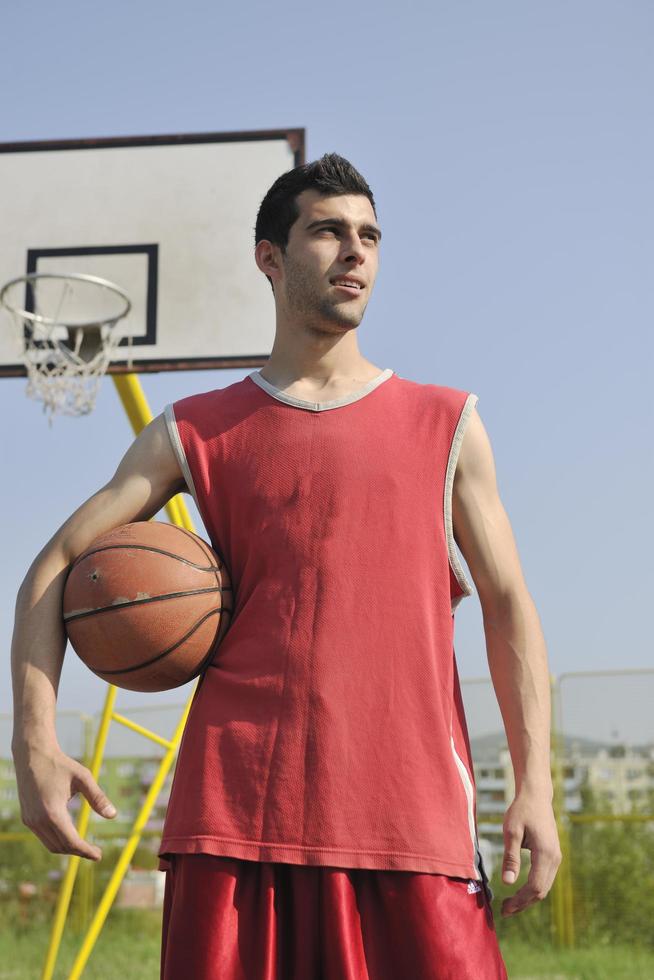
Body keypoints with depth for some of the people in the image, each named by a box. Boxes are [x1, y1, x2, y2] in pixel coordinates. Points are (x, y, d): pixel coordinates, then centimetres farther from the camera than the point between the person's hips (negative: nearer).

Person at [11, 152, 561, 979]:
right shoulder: (196, 433, 10)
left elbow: (507, 605, 11)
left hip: (412, 816, 0)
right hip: (236, 816, 0)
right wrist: (35, 746, -6)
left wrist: (534, 785, 0)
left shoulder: (445, 425, 12)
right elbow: (55, 568, 8)